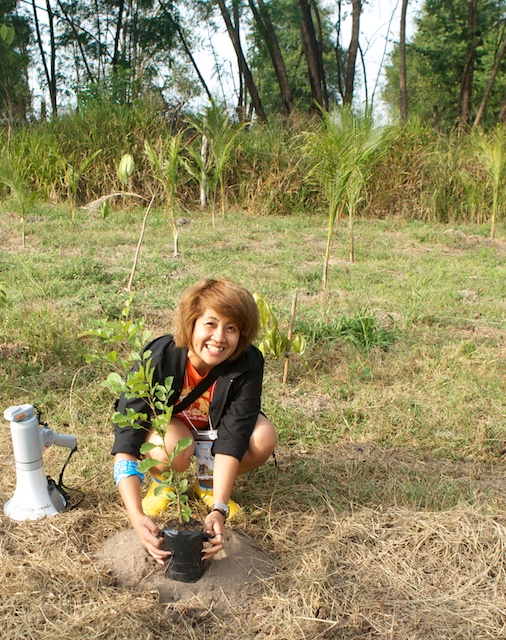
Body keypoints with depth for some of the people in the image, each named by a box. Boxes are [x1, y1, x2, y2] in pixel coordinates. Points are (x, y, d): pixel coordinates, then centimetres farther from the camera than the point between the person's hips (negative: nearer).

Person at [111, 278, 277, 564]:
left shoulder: (248, 364, -29)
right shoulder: (158, 359, -35)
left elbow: (232, 440, -31)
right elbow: (126, 444, -37)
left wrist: (218, 510, -42)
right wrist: (137, 516, -48)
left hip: (212, 429, 3)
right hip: (164, 425, -2)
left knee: (264, 438, -27)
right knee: (175, 445, -38)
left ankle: (207, 482, 3)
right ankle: (161, 483, 0)